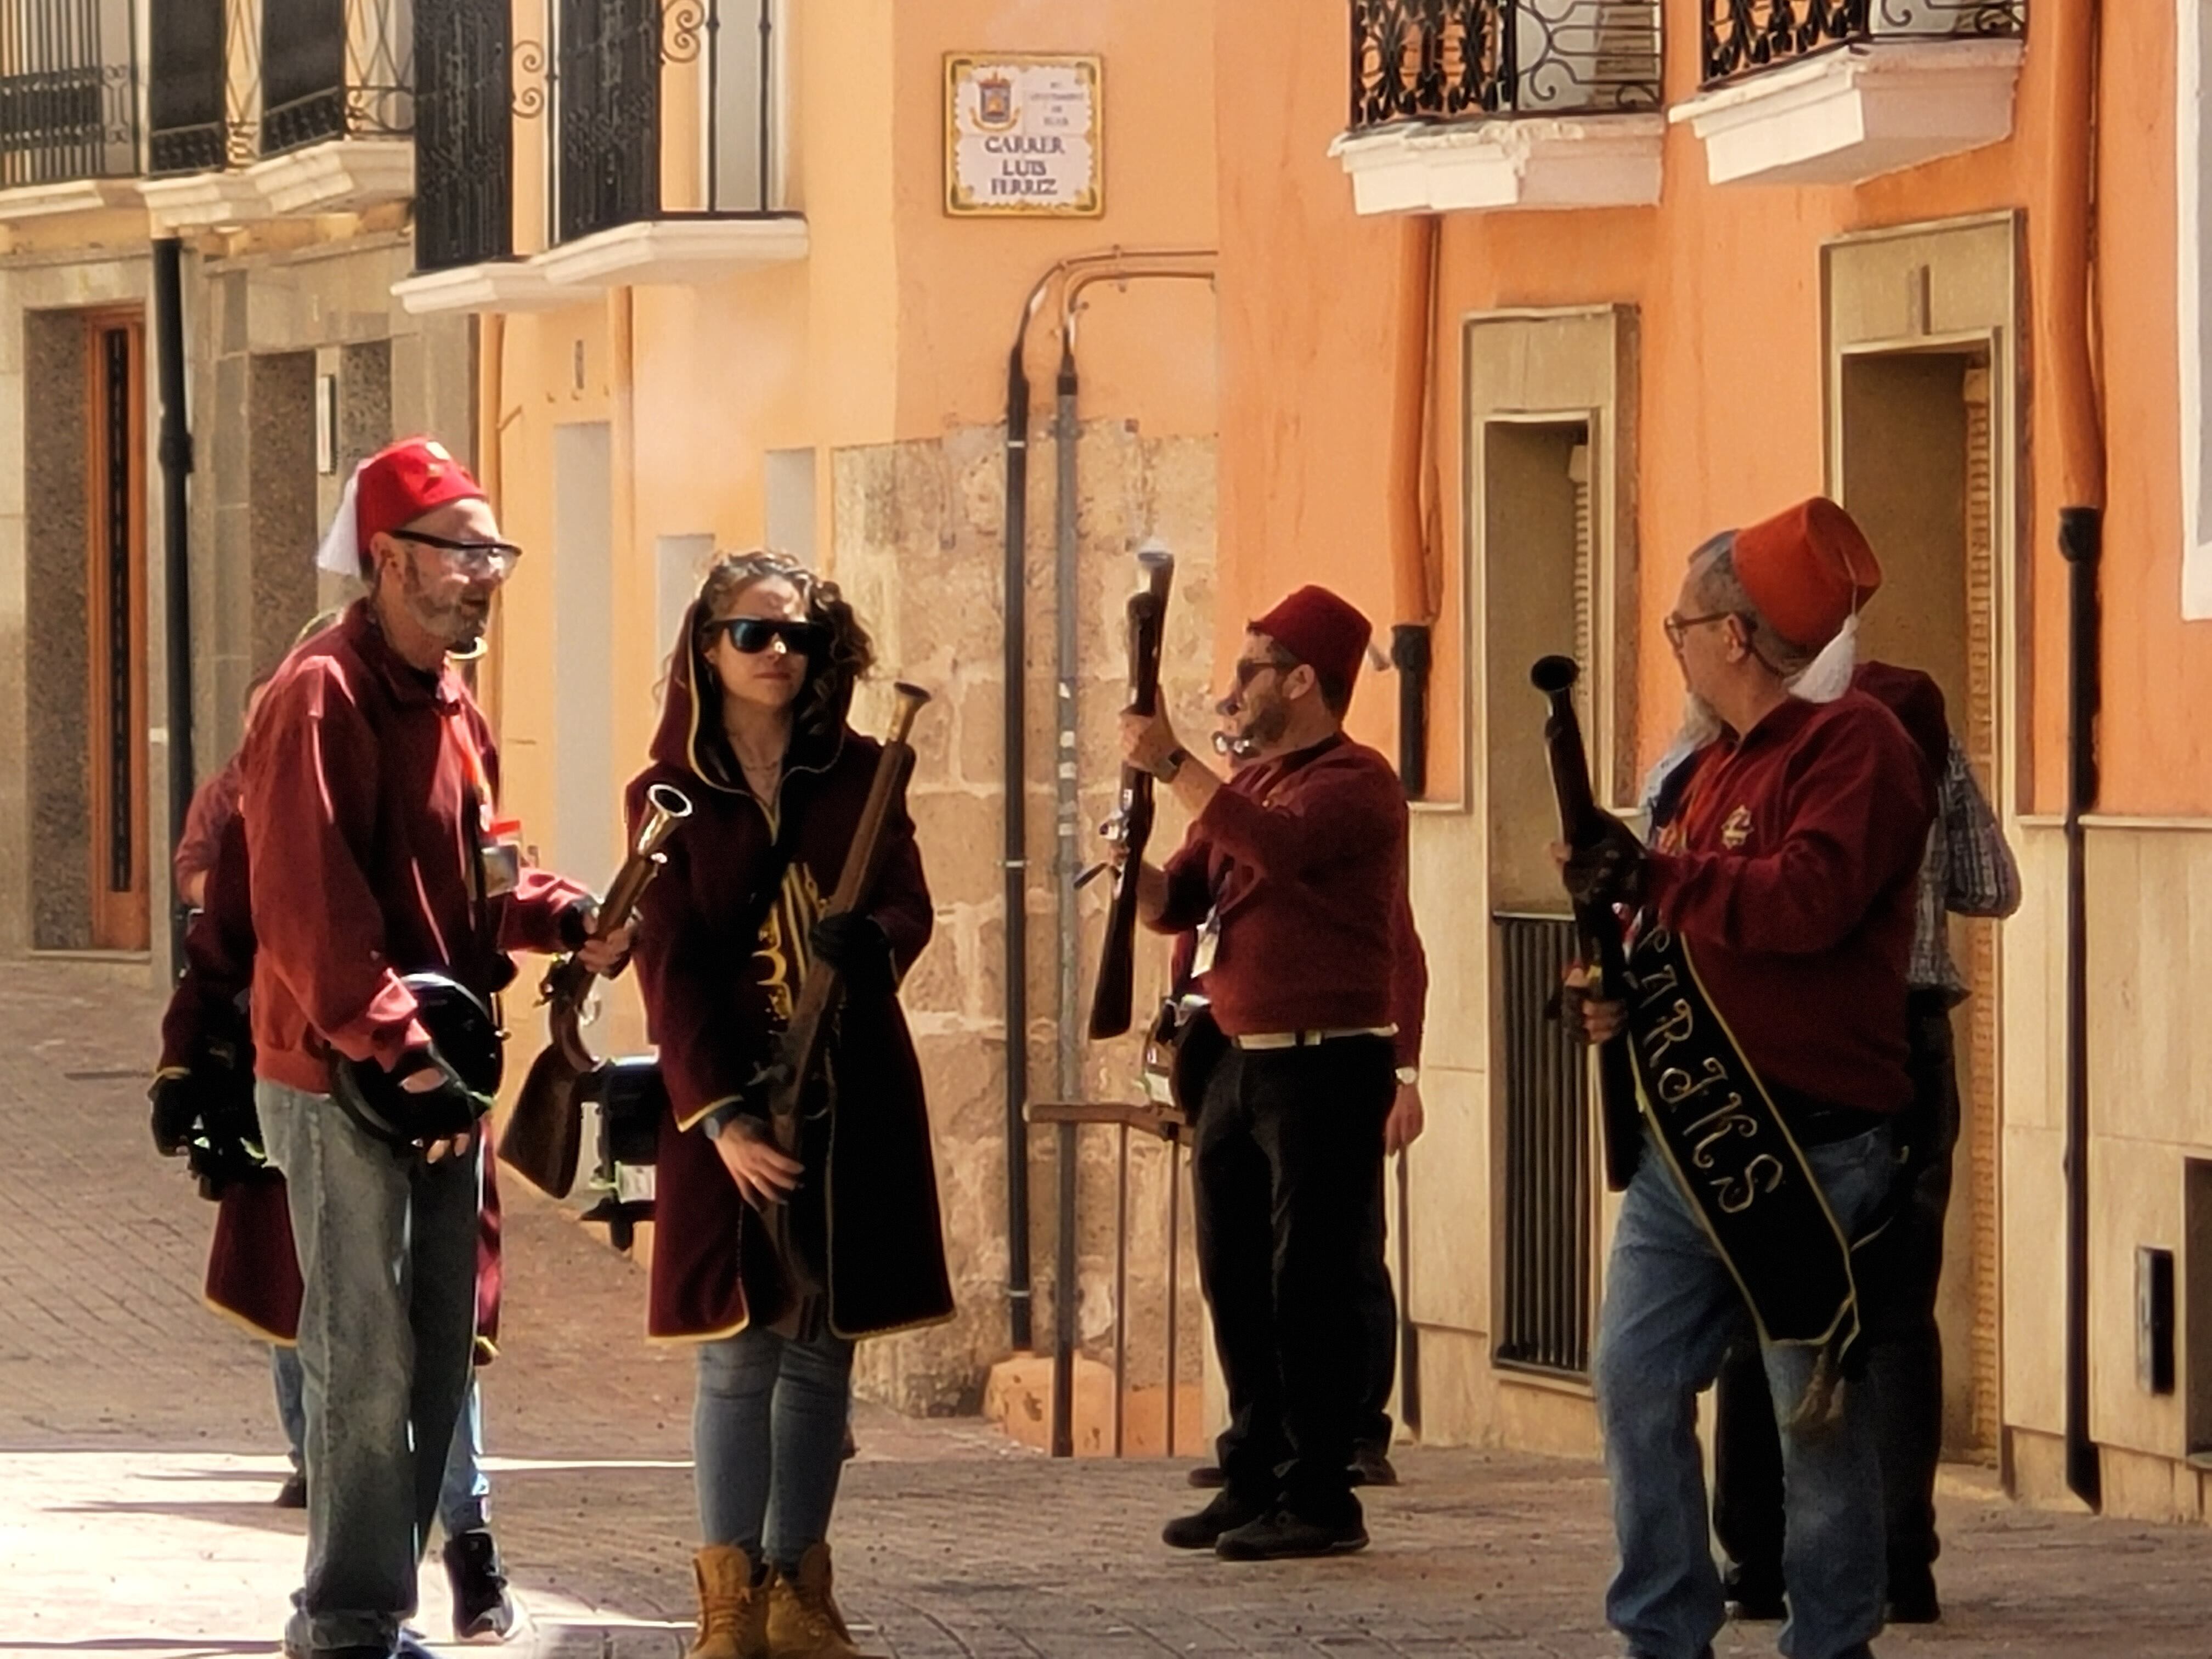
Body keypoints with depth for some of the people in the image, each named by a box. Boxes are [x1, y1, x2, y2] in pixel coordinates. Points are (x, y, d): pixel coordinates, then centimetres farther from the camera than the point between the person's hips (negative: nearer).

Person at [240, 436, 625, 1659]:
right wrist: (399, 1051, -25)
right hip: (340, 1081, -9)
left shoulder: (451, 710, 15)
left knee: (438, 1353, 12)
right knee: (368, 1356, -7)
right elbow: (308, 904, -22)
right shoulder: (322, 696, -15)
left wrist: (568, 920, 2)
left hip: (435, 1076, 9)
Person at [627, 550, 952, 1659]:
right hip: (728, 1103, -2)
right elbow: (671, 971, -5)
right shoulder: (670, 796, 0)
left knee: (823, 1347, 5)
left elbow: (909, 904, 1)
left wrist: (869, 945, -22)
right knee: (740, 1349, -6)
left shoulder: (859, 775, 7)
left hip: (853, 1099, 2)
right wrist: (720, 1116, -15)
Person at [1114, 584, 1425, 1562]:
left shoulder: (1354, 782, -9)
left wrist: (1173, 768, -24)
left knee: (1310, 1285, -7)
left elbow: (1275, 846, -28)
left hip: (1326, 1067, -9)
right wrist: (1133, 868, -4)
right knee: (1237, 1284, 11)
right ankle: (1255, 1481, 18)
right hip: (1240, 1064, 9)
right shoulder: (1253, 781, 18)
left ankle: (1319, 1499, -4)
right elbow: (1176, 902, 17)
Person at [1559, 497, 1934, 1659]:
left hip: (1806, 1149, -9)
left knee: (1817, 1410, -1)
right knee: (1637, 1382, 5)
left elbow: (1809, 902, -26)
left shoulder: (1852, 743, -10)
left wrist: (1651, 877, -18)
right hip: (1691, 1138, 9)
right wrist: (1621, 996, 7)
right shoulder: (1722, 762, 18)